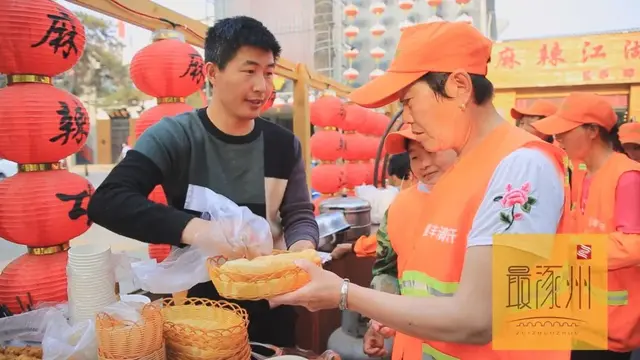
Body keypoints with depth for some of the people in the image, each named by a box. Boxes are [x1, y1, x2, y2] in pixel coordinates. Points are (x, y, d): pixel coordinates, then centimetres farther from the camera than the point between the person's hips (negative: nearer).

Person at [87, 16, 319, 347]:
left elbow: (299, 213, 2)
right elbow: (106, 202, -26)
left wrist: (302, 246, -22)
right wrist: (195, 229, -41)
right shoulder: (175, 137, -15)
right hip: (197, 306, -3)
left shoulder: (284, 145, -4)